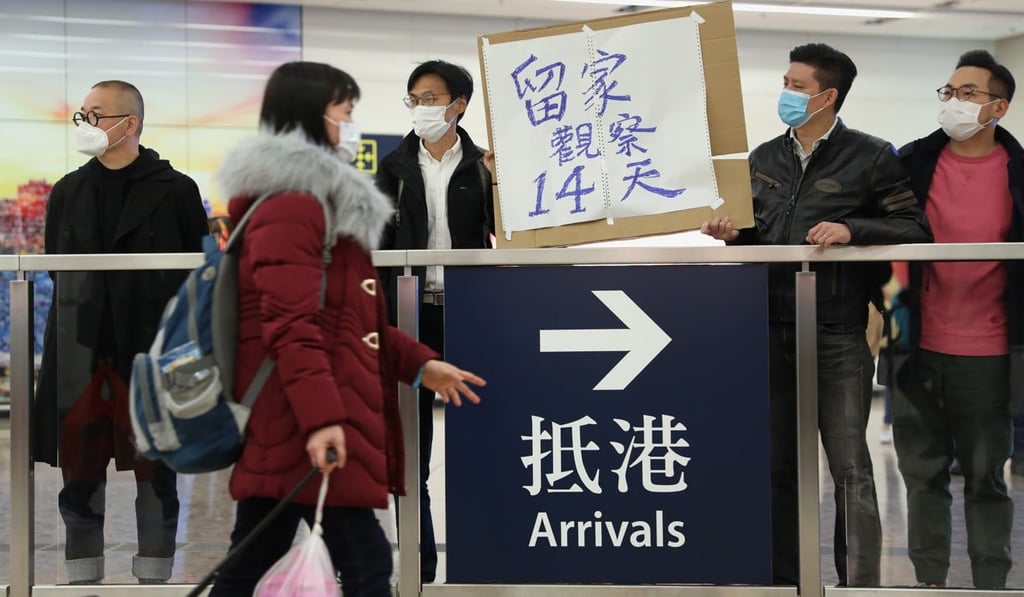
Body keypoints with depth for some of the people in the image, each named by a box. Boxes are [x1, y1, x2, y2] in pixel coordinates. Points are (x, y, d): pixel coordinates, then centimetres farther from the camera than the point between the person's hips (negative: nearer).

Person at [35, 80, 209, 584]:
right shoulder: (67, 192, 11)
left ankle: (153, 578, 16)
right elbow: (56, 271, 17)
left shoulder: (175, 192, -2)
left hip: (152, 358, -3)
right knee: (79, 477, 7)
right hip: (80, 361, 4)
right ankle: (83, 580, 18)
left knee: (156, 478, 5)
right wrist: (77, 322, 7)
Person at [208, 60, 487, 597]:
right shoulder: (291, 206, -13)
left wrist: (418, 364, 20)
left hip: (293, 423, 11)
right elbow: (290, 324, -22)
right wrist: (321, 415, -29)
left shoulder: (323, 203, 21)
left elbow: (345, 320, 24)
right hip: (306, 423, -11)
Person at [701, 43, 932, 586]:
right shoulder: (765, 157, 13)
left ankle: (860, 582, 6)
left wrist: (852, 229, -19)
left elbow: (915, 229, -5)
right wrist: (733, 235, -1)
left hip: (837, 335, -5)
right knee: (777, 463, 11)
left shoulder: (869, 158, -2)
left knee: (849, 465, -2)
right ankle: (782, 576, 22)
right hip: (771, 331, 5)